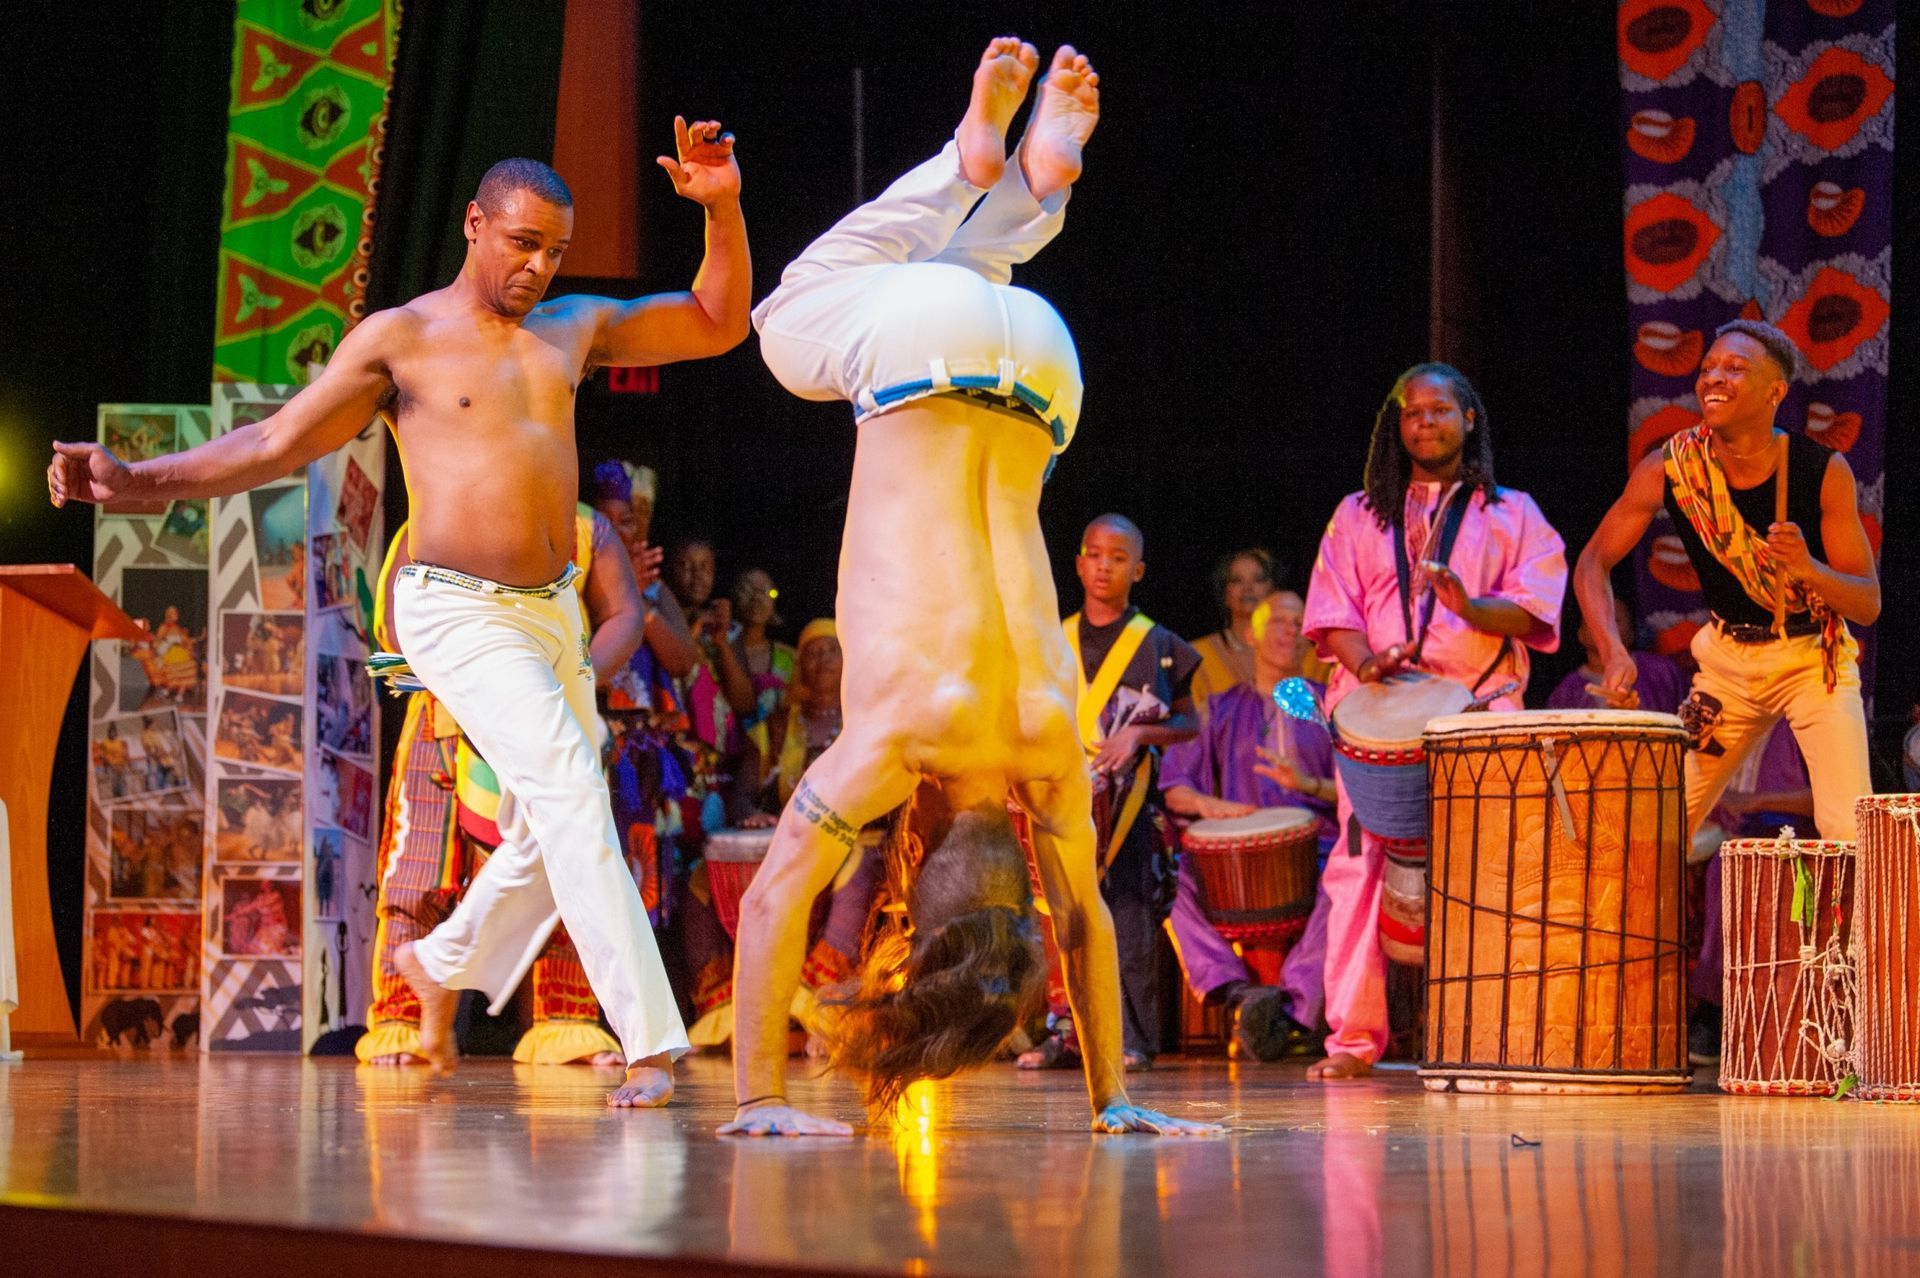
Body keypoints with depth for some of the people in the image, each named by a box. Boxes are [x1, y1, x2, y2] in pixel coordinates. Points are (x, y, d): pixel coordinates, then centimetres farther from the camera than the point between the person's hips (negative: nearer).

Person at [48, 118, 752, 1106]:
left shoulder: (573, 327, 11)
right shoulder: (400, 338, -3)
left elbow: (718, 326, 15)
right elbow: (273, 444, -4)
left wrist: (721, 209, 0)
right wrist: (136, 480, -16)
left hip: (553, 612, 7)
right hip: (460, 613, -7)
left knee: (557, 829, 15)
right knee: (572, 798, -20)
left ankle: (441, 963, 41)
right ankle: (649, 1043, -22)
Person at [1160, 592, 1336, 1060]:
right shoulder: (1223, 710, 21)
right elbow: (1173, 786, 12)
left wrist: (1310, 785, -14)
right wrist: (1205, 803, -11)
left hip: (1315, 850, -2)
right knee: (1175, 879, -29)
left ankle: (1293, 1010, -43)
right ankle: (1236, 990, -39)